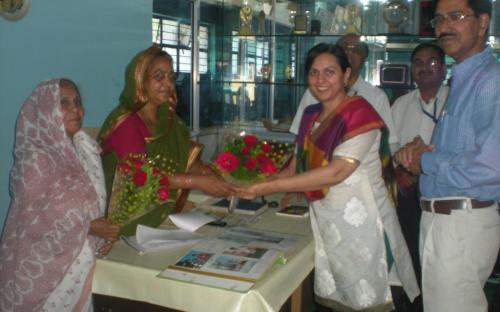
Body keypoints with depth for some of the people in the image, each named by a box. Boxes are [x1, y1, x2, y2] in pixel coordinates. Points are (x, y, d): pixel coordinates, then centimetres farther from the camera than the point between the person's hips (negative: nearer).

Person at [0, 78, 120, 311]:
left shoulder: (84, 149, 4)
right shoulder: (35, 160, -18)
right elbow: (34, 221, -18)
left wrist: (104, 230, -6)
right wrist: (89, 229, -20)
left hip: (77, 261, 6)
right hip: (42, 267, -6)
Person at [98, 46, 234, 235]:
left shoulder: (169, 120, 9)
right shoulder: (125, 122, -13)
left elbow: (190, 163, 1)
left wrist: (218, 176, -18)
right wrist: (198, 181, -25)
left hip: (166, 214, 6)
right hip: (130, 220, -6)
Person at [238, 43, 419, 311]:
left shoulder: (359, 113, -15)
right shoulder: (311, 115, 9)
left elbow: (336, 172, -25)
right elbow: (298, 165, 11)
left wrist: (269, 187, -26)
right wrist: (257, 186, -4)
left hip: (360, 223, -6)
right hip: (325, 223, 7)